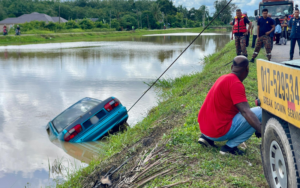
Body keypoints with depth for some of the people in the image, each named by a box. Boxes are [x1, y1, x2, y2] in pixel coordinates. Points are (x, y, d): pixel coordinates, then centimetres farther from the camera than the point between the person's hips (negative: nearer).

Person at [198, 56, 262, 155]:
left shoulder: (223, 78, 14)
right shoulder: (236, 84, -14)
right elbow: (246, 112, -25)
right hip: (218, 132, -9)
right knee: (261, 112, -10)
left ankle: (206, 137, 15)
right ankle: (230, 146, -9)